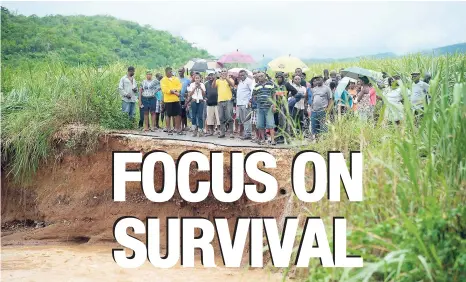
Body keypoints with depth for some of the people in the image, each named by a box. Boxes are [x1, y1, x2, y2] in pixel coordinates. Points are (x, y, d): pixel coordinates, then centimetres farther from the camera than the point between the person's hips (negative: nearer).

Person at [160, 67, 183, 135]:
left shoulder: (176, 79, 12)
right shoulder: (163, 80, -2)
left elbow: (179, 86, 2)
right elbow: (164, 89, -13)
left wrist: (175, 90, -17)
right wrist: (173, 92, -16)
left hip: (176, 99, 4)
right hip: (168, 100, -4)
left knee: (178, 114, 4)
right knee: (169, 115, 2)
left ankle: (178, 129, 12)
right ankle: (169, 129, 11)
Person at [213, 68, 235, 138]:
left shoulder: (229, 79, 7)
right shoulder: (218, 80, 14)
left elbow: (232, 85, -14)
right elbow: (213, 86, -1)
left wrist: (226, 78, -25)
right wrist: (215, 79, -17)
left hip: (228, 100, -3)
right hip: (220, 101, 3)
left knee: (229, 117, -7)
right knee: (221, 118, 7)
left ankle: (231, 132, -3)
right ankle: (222, 132, 13)